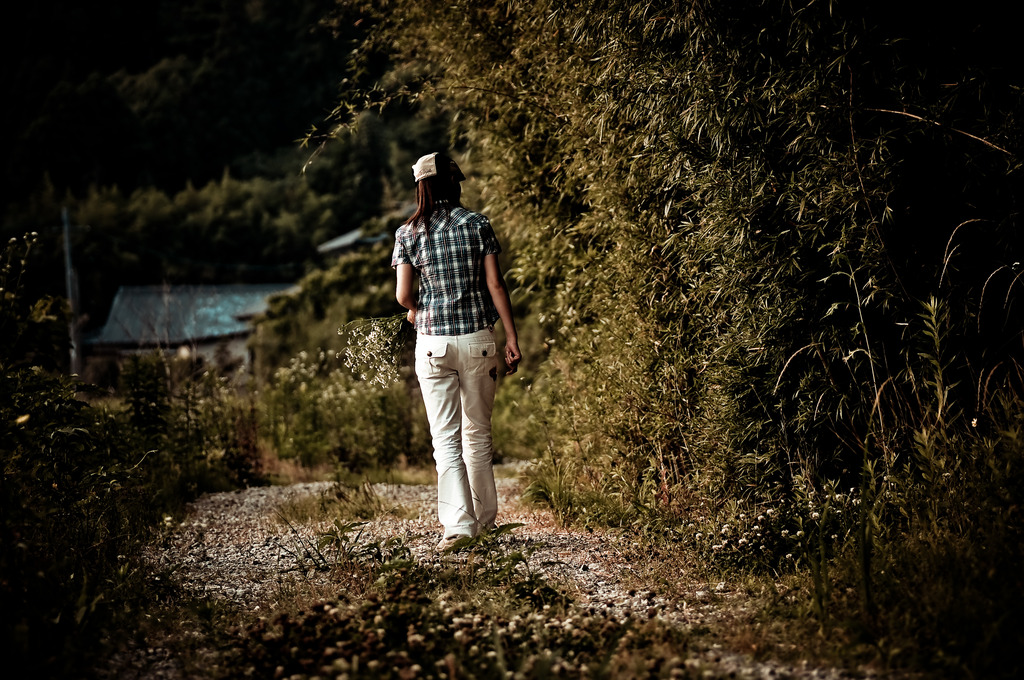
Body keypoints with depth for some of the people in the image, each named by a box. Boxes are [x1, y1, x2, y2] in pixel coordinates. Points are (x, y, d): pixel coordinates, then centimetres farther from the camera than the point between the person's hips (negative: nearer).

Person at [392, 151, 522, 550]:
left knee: (445, 438, 2)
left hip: (433, 342, -1)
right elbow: (496, 285, -4)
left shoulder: (408, 233, 0)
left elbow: (403, 295, -5)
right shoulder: (478, 225, -1)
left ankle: (457, 522, -8)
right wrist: (512, 338, 1)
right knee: (478, 432, 14)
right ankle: (485, 520, 21)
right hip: (477, 338, 1)